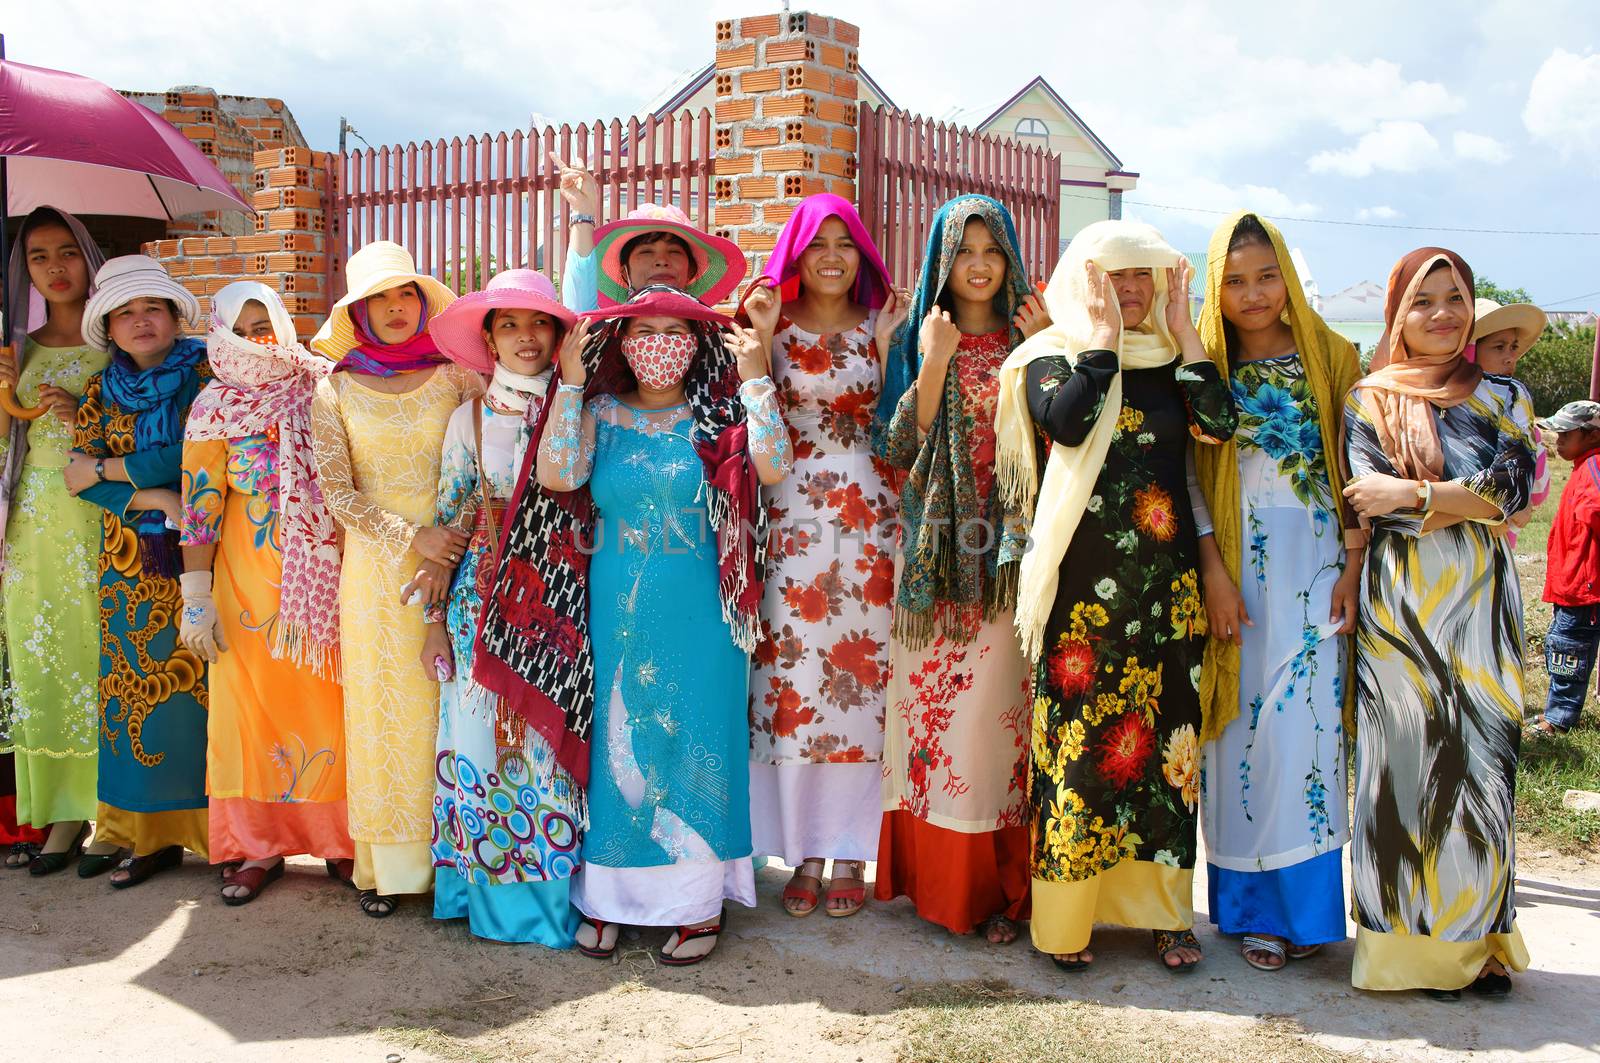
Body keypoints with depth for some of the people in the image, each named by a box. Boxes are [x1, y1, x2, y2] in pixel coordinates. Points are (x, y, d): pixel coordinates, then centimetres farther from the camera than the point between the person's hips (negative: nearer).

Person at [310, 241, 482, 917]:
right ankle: (383, 865, 12)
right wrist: (412, 538, -13)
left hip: (449, 566, 0)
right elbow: (336, 492, -2)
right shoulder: (337, 389, 4)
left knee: (448, 705, 2)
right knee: (380, 707, 3)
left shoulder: (456, 377, 4)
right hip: (376, 571, 0)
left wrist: (449, 559, -13)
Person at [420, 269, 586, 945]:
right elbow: (448, 520, 7)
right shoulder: (470, 418, 7)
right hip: (485, 598, 1)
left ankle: (553, 889, 11)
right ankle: (494, 893, 15)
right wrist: (436, 620, 4)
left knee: (551, 738, -2)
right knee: (486, 737, 2)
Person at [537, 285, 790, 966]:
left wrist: (755, 377, -14)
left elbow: (773, 467, -14)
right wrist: (571, 382, -10)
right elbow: (557, 475, -12)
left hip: (698, 618, -1)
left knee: (695, 744, 3)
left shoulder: (716, 416, 3)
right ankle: (606, 896, 17)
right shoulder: (600, 414, 6)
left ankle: (699, 900, 13)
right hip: (617, 614, 1)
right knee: (616, 746, 6)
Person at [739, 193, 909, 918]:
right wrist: (761, 337, -10)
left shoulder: (878, 328, 10)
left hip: (868, 517, 1)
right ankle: (805, 850, 10)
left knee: (861, 676, 1)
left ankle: (851, 853, 12)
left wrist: (886, 344, -5)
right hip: (792, 516, -1)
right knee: (792, 679, -2)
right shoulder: (774, 329, 7)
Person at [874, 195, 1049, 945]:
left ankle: (997, 885, 6)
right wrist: (934, 366, -10)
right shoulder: (916, 340, 9)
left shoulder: (1027, 338, 9)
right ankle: (932, 874, 10)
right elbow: (898, 448, -1)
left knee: (996, 705, -4)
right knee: (934, 700, -1)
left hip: (1007, 548, 0)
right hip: (936, 547, 0)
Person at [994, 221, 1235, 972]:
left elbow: (1216, 427, -5)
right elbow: (1066, 422, -19)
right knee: (1077, 731, -2)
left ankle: (1164, 910, 16)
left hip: (1164, 583, 4)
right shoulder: (1050, 358, 3)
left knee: (1163, 731, 6)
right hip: (1082, 581, -4)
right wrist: (1104, 334, -10)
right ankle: (1065, 917, 8)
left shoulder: (1171, 360, 14)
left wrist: (1181, 329, -1)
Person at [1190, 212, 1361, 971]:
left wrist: (1352, 565, -4)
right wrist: (1214, 573, -8)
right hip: (1237, 566, 0)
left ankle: (1305, 903, 5)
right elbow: (1192, 475, 1)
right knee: (1242, 729, 2)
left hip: (1316, 564, 0)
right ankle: (1253, 907, 11)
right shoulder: (1204, 367, 5)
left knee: (1306, 727, -5)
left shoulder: (1332, 357, 7)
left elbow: (1356, 468, 5)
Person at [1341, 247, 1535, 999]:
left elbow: (1516, 487, -5)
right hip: (1399, 606, -1)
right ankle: (1414, 943, 11)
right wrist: (1474, 501, -10)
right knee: (1407, 764, 0)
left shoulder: (1500, 397, 10)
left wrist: (1413, 494, -12)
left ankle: (1480, 940, 15)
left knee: (1482, 765, 2)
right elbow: (1371, 501, -7)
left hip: (1480, 605, 2)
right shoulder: (1369, 401, 6)